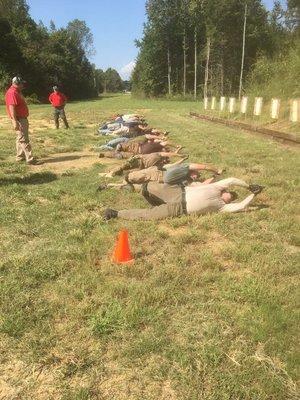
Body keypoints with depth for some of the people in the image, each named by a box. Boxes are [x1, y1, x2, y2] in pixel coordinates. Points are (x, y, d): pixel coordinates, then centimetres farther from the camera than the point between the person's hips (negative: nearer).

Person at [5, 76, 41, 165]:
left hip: (23, 119, 11)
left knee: (20, 138, 16)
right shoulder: (12, 93, -15)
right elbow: (11, 107, -24)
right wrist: (15, 121, -32)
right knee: (24, 140, -12)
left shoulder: (17, 92, 18)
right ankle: (30, 159, -13)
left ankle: (20, 157, 25)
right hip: (19, 120, -11)